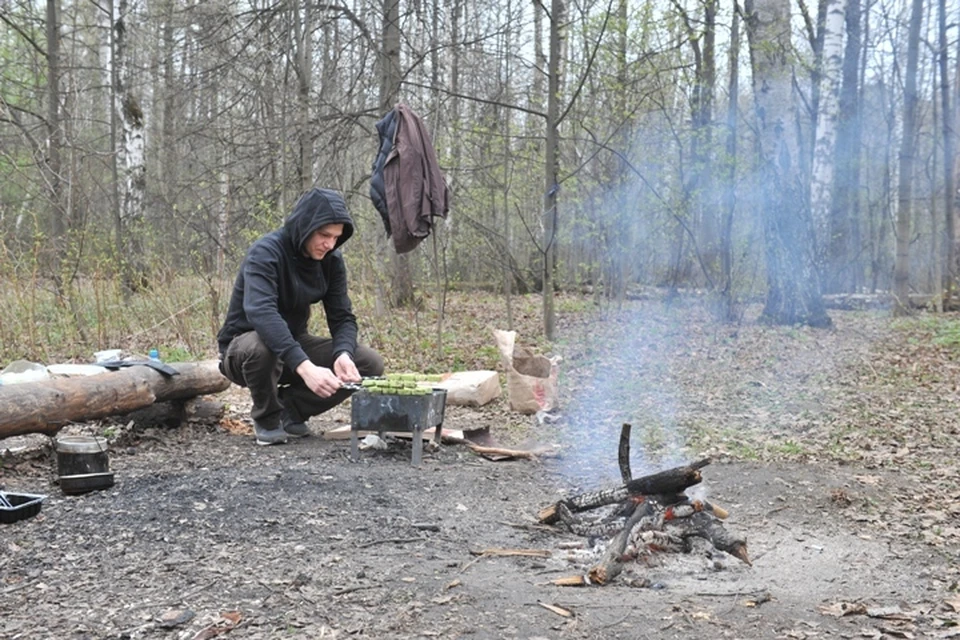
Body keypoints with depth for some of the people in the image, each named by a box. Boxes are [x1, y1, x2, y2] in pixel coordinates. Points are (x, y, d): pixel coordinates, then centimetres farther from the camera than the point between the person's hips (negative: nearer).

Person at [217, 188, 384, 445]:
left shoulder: (331, 260, -6)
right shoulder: (266, 252, -25)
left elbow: (342, 317, -7)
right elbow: (260, 312, -42)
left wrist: (343, 354, -31)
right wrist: (304, 366, -53)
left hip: (294, 344, 6)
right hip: (245, 346, -5)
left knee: (371, 363, -11)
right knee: (262, 346, -41)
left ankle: (289, 407, 2)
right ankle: (266, 418, -10)